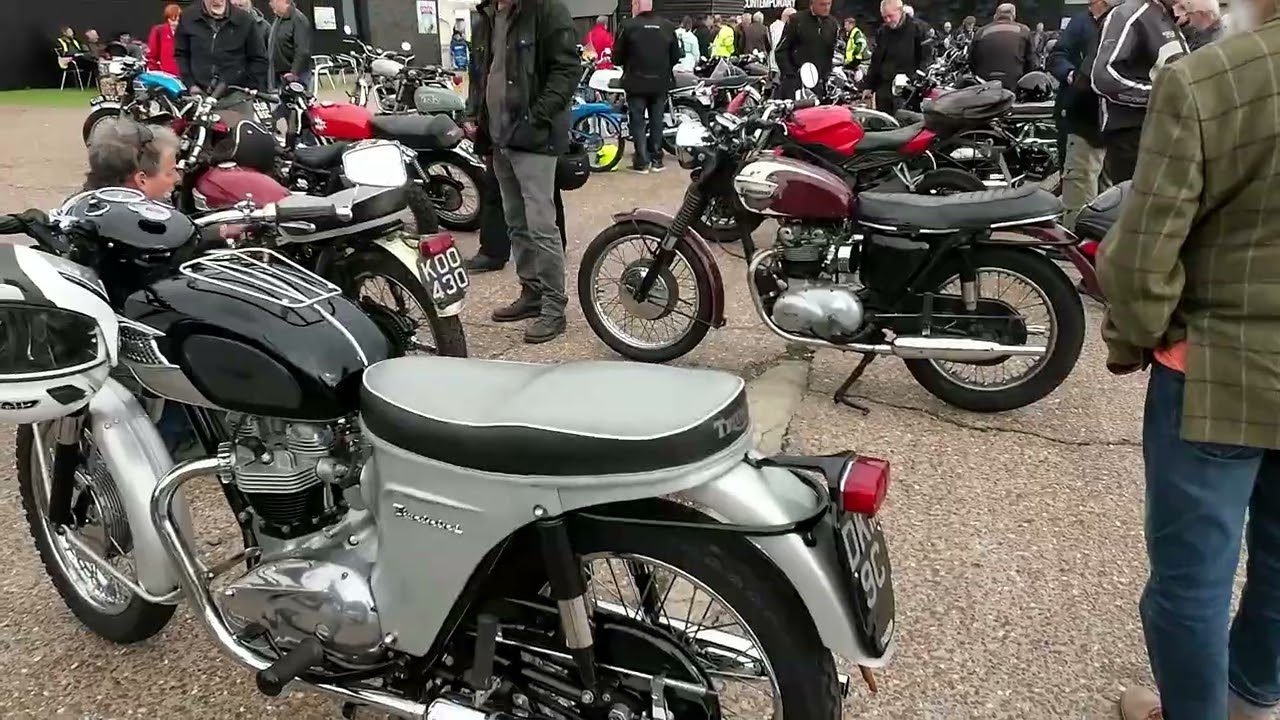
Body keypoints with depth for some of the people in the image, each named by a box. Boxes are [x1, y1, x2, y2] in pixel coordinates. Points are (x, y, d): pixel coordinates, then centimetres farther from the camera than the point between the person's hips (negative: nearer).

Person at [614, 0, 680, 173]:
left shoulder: (629, 26, -10)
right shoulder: (668, 26, 1)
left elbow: (618, 56, -4)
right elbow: (676, 56, 7)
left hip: (637, 82, -3)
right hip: (661, 82, 3)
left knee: (638, 121, 4)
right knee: (656, 120, 13)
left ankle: (642, 161, 2)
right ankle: (656, 159, 16)